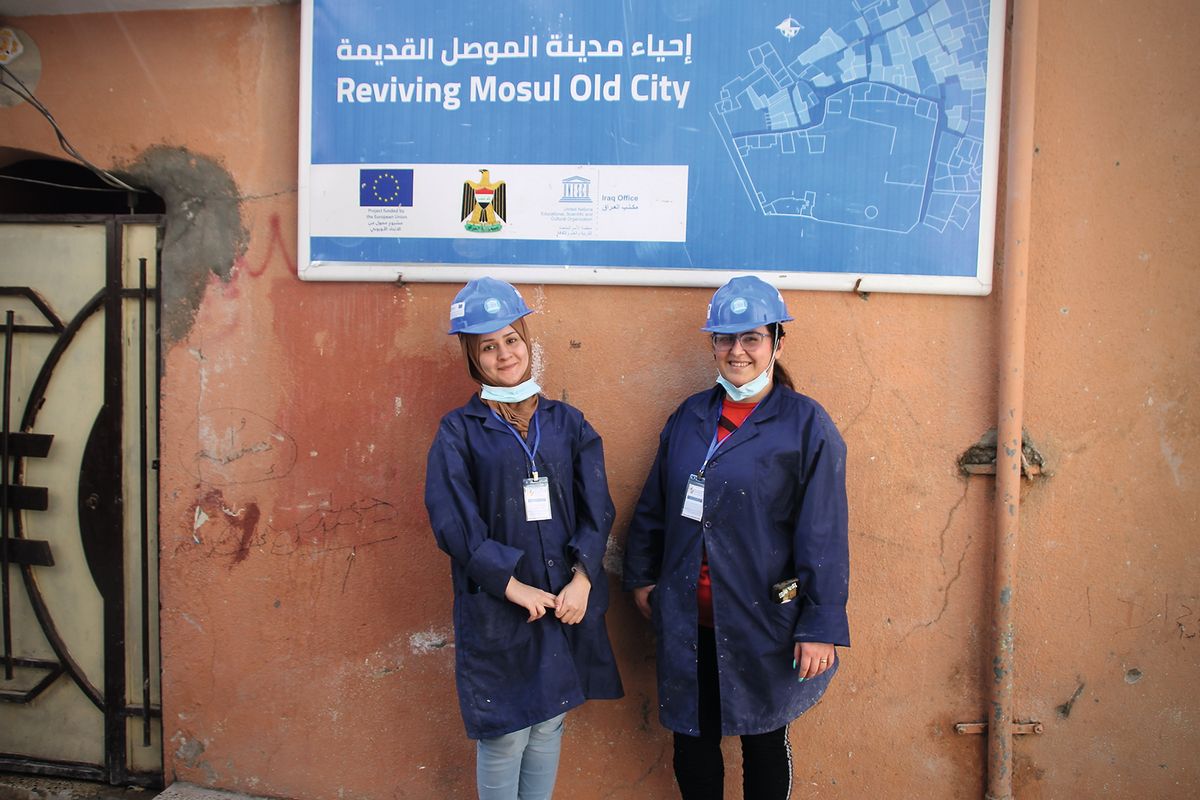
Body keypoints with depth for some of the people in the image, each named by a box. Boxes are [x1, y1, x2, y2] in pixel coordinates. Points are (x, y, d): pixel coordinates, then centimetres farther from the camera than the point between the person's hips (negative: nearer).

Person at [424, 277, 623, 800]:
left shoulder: (567, 423, 7)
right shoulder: (458, 432, -2)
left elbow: (597, 510, 3)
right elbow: (454, 523, -10)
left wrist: (582, 580, -10)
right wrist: (515, 587, -15)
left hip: (568, 604, 3)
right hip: (495, 610, -3)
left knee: (549, 725, 14)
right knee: (503, 737, 4)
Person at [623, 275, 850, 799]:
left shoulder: (806, 425, -8)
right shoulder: (689, 417, 6)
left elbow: (824, 535, -10)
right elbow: (653, 506, 15)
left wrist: (820, 627, -12)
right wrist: (641, 576, 14)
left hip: (762, 620, -4)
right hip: (687, 619, 4)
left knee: (763, 742, 14)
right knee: (692, 740, 14)